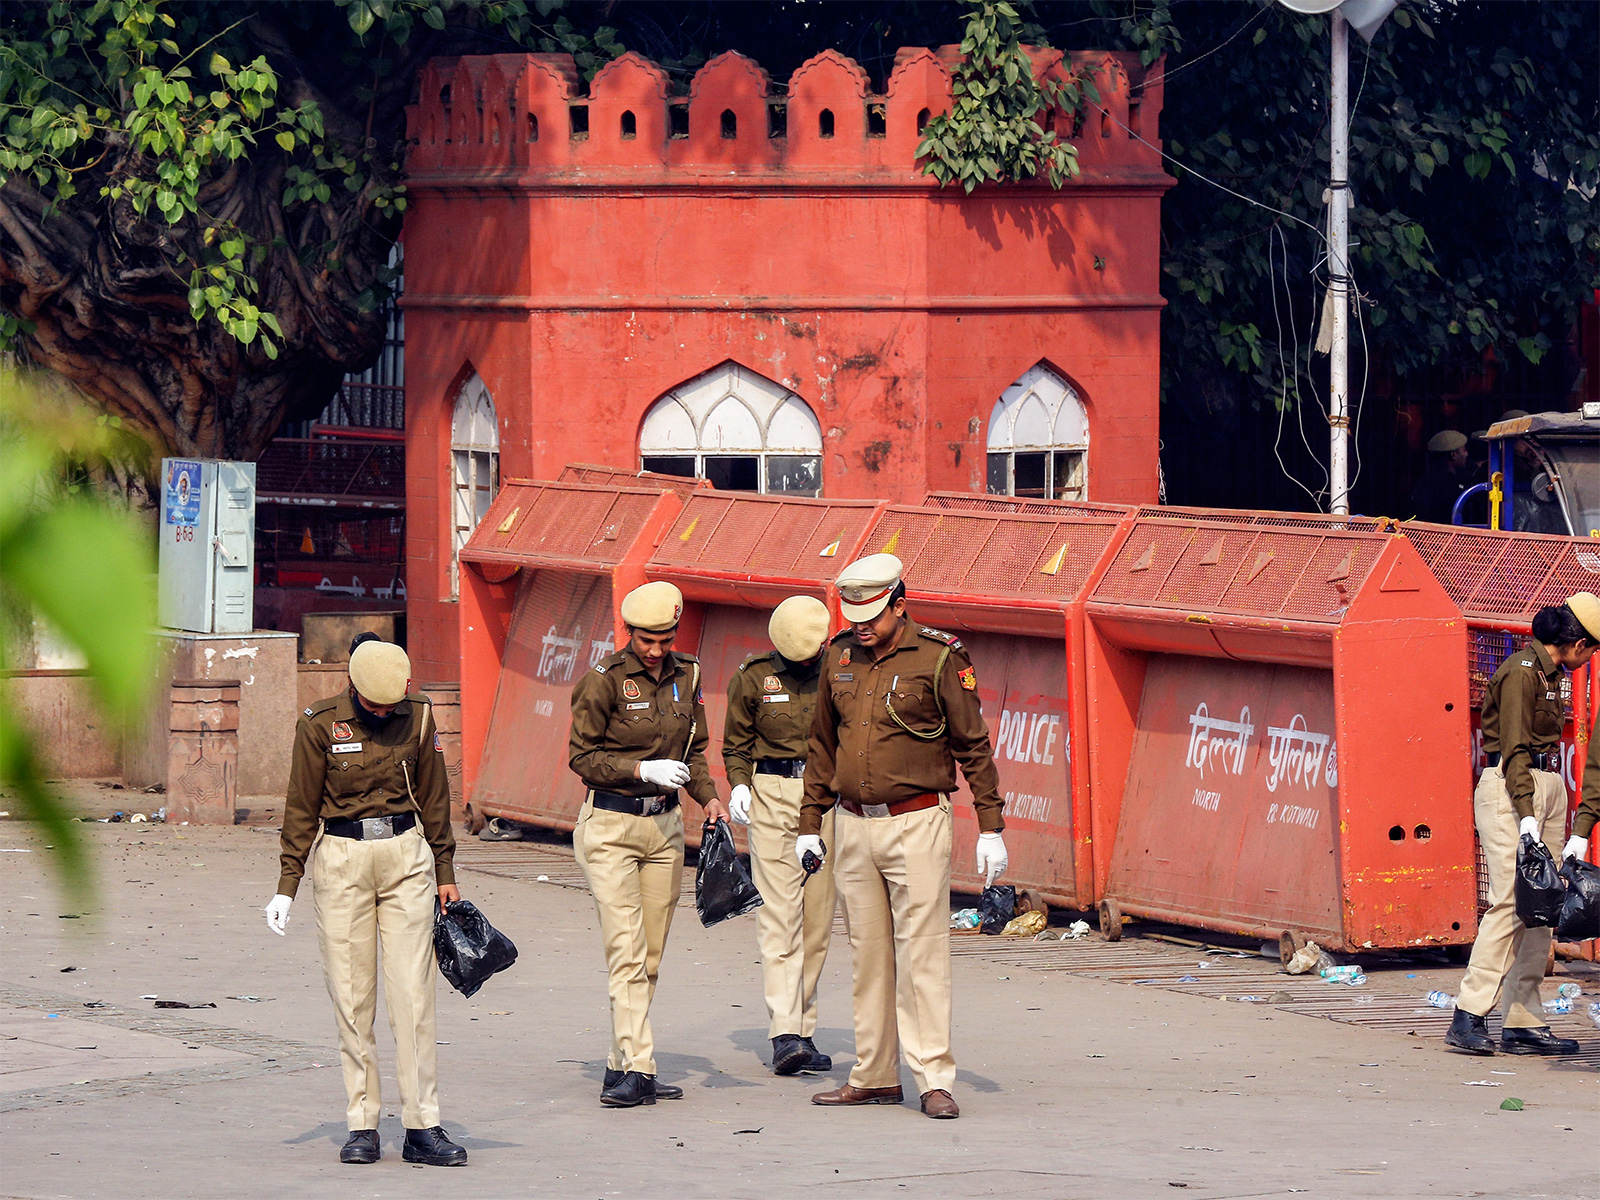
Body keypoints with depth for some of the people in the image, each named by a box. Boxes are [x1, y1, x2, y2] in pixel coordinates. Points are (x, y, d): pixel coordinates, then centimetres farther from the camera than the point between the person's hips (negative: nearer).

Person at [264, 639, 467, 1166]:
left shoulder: (418, 717, 2)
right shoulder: (321, 723, -4)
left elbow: (433, 799, 11)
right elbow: (302, 807, 1)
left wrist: (445, 873, 12)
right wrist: (286, 885, -1)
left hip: (407, 856, 1)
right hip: (342, 861, -1)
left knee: (413, 993, -5)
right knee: (352, 996, -1)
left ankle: (422, 1127, -4)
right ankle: (362, 1127, 4)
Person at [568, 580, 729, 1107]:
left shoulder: (685, 675, 7)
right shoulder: (605, 679, -10)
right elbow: (582, 755, -8)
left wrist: (709, 796, -1)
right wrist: (643, 770, -20)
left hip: (664, 823, 6)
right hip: (610, 825, -6)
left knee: (650, 958, 6)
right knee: (626, 952, -12)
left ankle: (620, 1066, 12)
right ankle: (637, 1069, -15)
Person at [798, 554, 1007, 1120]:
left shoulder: (938, 658, -7)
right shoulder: (840, 656, 8)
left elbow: (974, 746, -3)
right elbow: (823, 744, 18)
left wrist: (990, 828, -5)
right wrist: (809, 823, 16)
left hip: (916, 824, -5)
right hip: (853, 826, 5)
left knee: (923, 952, -8)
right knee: (869, 955, 9)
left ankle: (934, 1080, -8)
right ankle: (874, 1077, 15)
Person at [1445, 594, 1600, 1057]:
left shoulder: (1549, 673, 17)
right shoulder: (1521, 672, -11)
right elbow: (1514, 749, -16)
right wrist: (1526, 816, -23)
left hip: (1548, 788, 9)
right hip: (1509, 791, -9)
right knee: (1510, 903, -15)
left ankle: (1524, 1022, 3)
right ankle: (1468, 1018, -16)